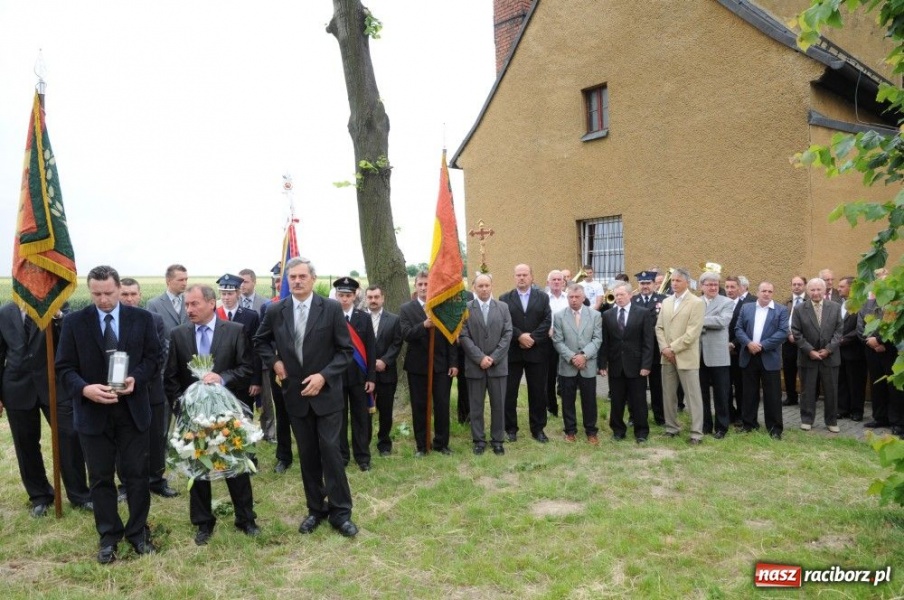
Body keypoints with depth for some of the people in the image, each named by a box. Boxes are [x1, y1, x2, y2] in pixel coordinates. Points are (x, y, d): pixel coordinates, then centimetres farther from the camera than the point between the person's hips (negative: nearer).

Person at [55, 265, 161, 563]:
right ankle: (108, 536, 25)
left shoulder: (142, 318, -1)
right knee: (100, 478, 10)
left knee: (136, 474, 9)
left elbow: (153, 356, 2)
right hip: (93, 411, 0)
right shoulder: (74, 322, -3)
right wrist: (84, 388, -22)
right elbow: (64, 367, -3)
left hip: (133, 409, 0)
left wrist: (136, 379, -17)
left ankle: (138, 531, 25)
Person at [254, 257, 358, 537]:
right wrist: (274, 362, -1)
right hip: (296, 394, 3)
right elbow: (260, 341, 17)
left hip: (326, 392, -3)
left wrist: (323, 376, -17)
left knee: (330, 451, -2)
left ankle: (340, 511, 11)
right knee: (307, 455, 11)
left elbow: (346, 349, -6)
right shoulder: (276, 311, 0)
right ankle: (316, 509, 24)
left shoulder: (331, 308, -8)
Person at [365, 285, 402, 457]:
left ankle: (384, 444, 24)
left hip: (386, 373, 1)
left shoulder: (394, 319, 5)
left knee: (386, 411, 9)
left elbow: (397, 344, -1)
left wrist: (384, 361, -13)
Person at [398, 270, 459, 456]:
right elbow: (406, 335, -13)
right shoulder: (406, 309, 0)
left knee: (442, 405, 7)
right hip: (417, 365, 0)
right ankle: (421, 445, 21)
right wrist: (424, 325, -29)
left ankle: (441, 443, 21)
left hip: (441, 364, 1)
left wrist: (453, 362, -4)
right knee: (419, 406, 9)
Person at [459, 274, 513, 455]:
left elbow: (507, 334, 0)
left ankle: (498, 440, 18)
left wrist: (493, 358, -10)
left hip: (498, 365, 1)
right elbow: (464, 337, -5)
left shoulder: (503, 307, 6)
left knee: (498, 405, 6)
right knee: (476, 405, 6)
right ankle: (479, 440, 17)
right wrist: (480, 358, -13)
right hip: (475, 365, -1)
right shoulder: (465, 309, 0)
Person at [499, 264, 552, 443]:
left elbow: (547, 321, -3)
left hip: (537, 351, 1)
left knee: (538, 392, 7)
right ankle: (510, 428, 17)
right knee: (509, 392, 4)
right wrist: (520, 336, -17)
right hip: (512, 352, 0)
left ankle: (538, 428, 18)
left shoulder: (543, 297, 8)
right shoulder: (504, 298, 5)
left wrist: (532, 338, -14)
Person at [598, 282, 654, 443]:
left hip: (636, 365, -2)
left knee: (638, 401, 6)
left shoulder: (644, 313, -1)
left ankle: (641, 432, 19)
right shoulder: (607, 315, 5)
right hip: (615, 366, 2)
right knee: (616, 401, 9)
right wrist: (602, 364, -2)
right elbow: (604, 342, 5)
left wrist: (646, 365, -10)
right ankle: (618, 430, 23)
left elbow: (648, 341, -4)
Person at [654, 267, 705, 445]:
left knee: (693, 396, 0)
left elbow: (692, 332, -15)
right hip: (667, 356, 6)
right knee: (668, 395, 12)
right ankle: (671, 428, 24)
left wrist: (673, 348, -14)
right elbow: (659, 327, 11)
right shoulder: (666, 302, 12)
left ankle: (696, 433, 7)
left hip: (686, 357, -6)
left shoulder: (696, 303, -7)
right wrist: (664, 348, -5)